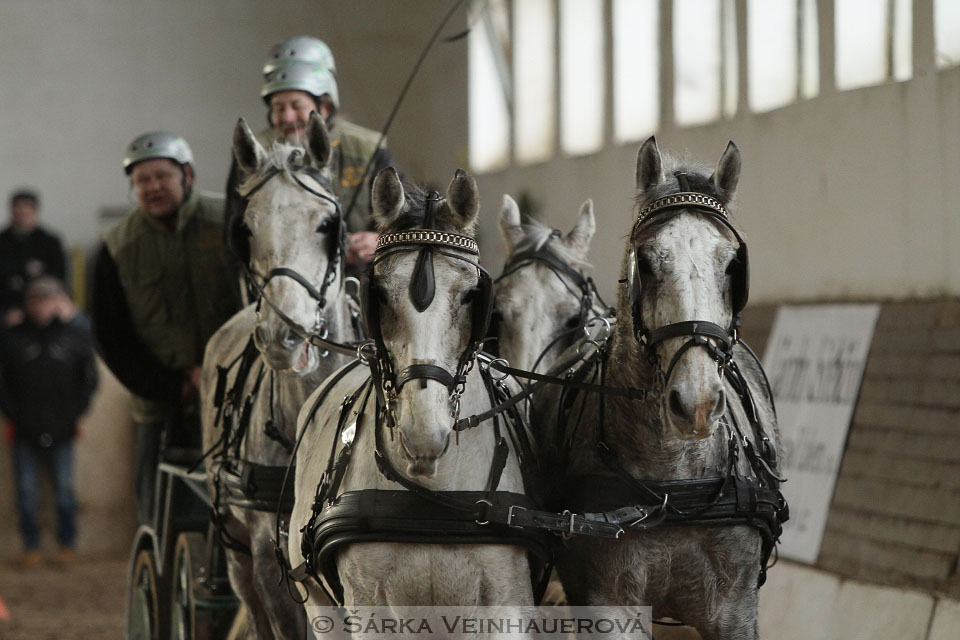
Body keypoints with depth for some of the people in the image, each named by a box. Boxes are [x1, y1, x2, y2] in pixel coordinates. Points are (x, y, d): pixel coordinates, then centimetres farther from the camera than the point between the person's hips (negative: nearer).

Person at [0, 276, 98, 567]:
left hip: (62, 430, 0)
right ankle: (31, 546, 11)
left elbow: (89, 378, 8)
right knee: (26, 490, 2)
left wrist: (75, 413, 0)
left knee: (64, 489, 1)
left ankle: (67, 544, 12)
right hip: (24, 431, 0)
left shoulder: (75, 336, 4)